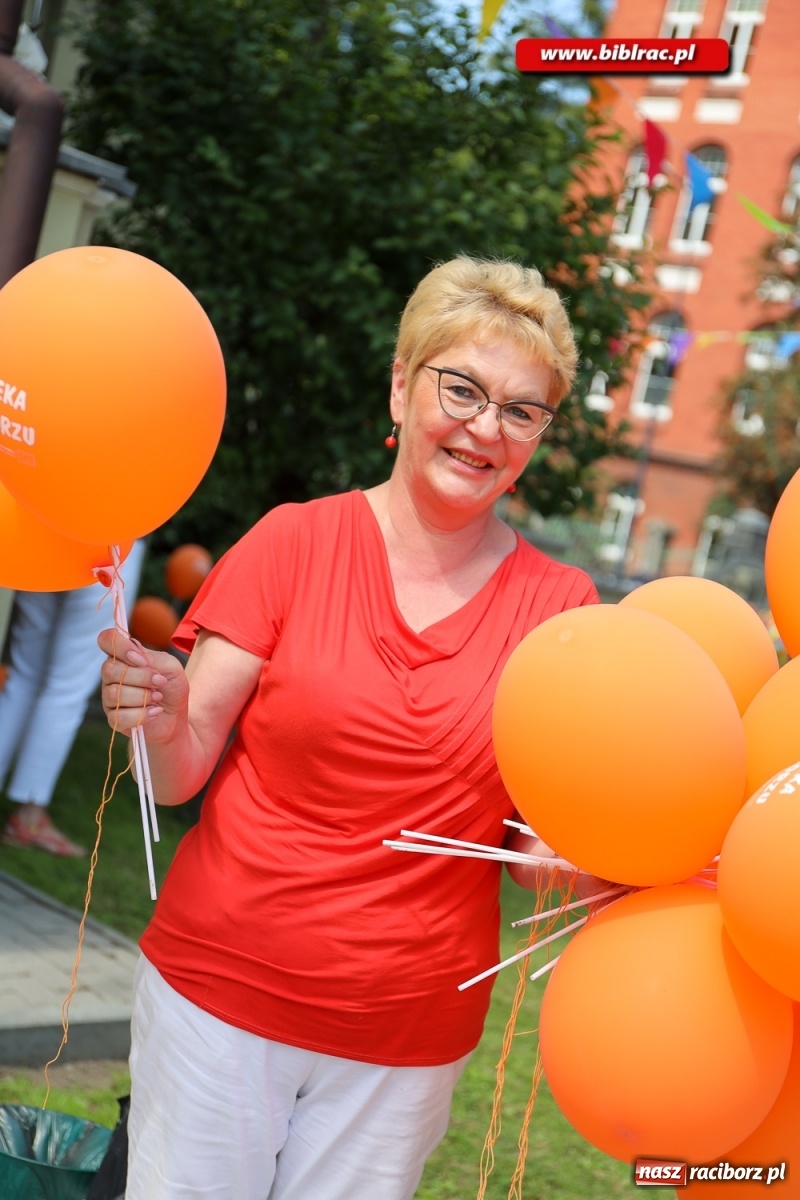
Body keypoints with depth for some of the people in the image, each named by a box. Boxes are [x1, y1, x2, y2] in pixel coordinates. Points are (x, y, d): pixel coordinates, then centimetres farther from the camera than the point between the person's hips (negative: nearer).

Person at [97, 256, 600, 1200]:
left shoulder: (559, 606, 0)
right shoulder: (296, 541, -5)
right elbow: (182, 775, -6)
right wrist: (163, 721, -27)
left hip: (406, 1045, 2)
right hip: (220, 991, -1)